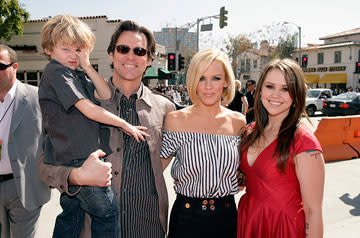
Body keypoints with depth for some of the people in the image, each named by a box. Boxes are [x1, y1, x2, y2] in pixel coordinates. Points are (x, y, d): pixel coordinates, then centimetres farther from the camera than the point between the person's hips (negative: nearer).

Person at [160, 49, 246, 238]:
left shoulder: (238, 121, -2)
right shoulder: (176, 120, -11)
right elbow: (157, 167, -3)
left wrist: (242, 179, 0)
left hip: (226, 217, 3)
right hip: (187, 218, -2)